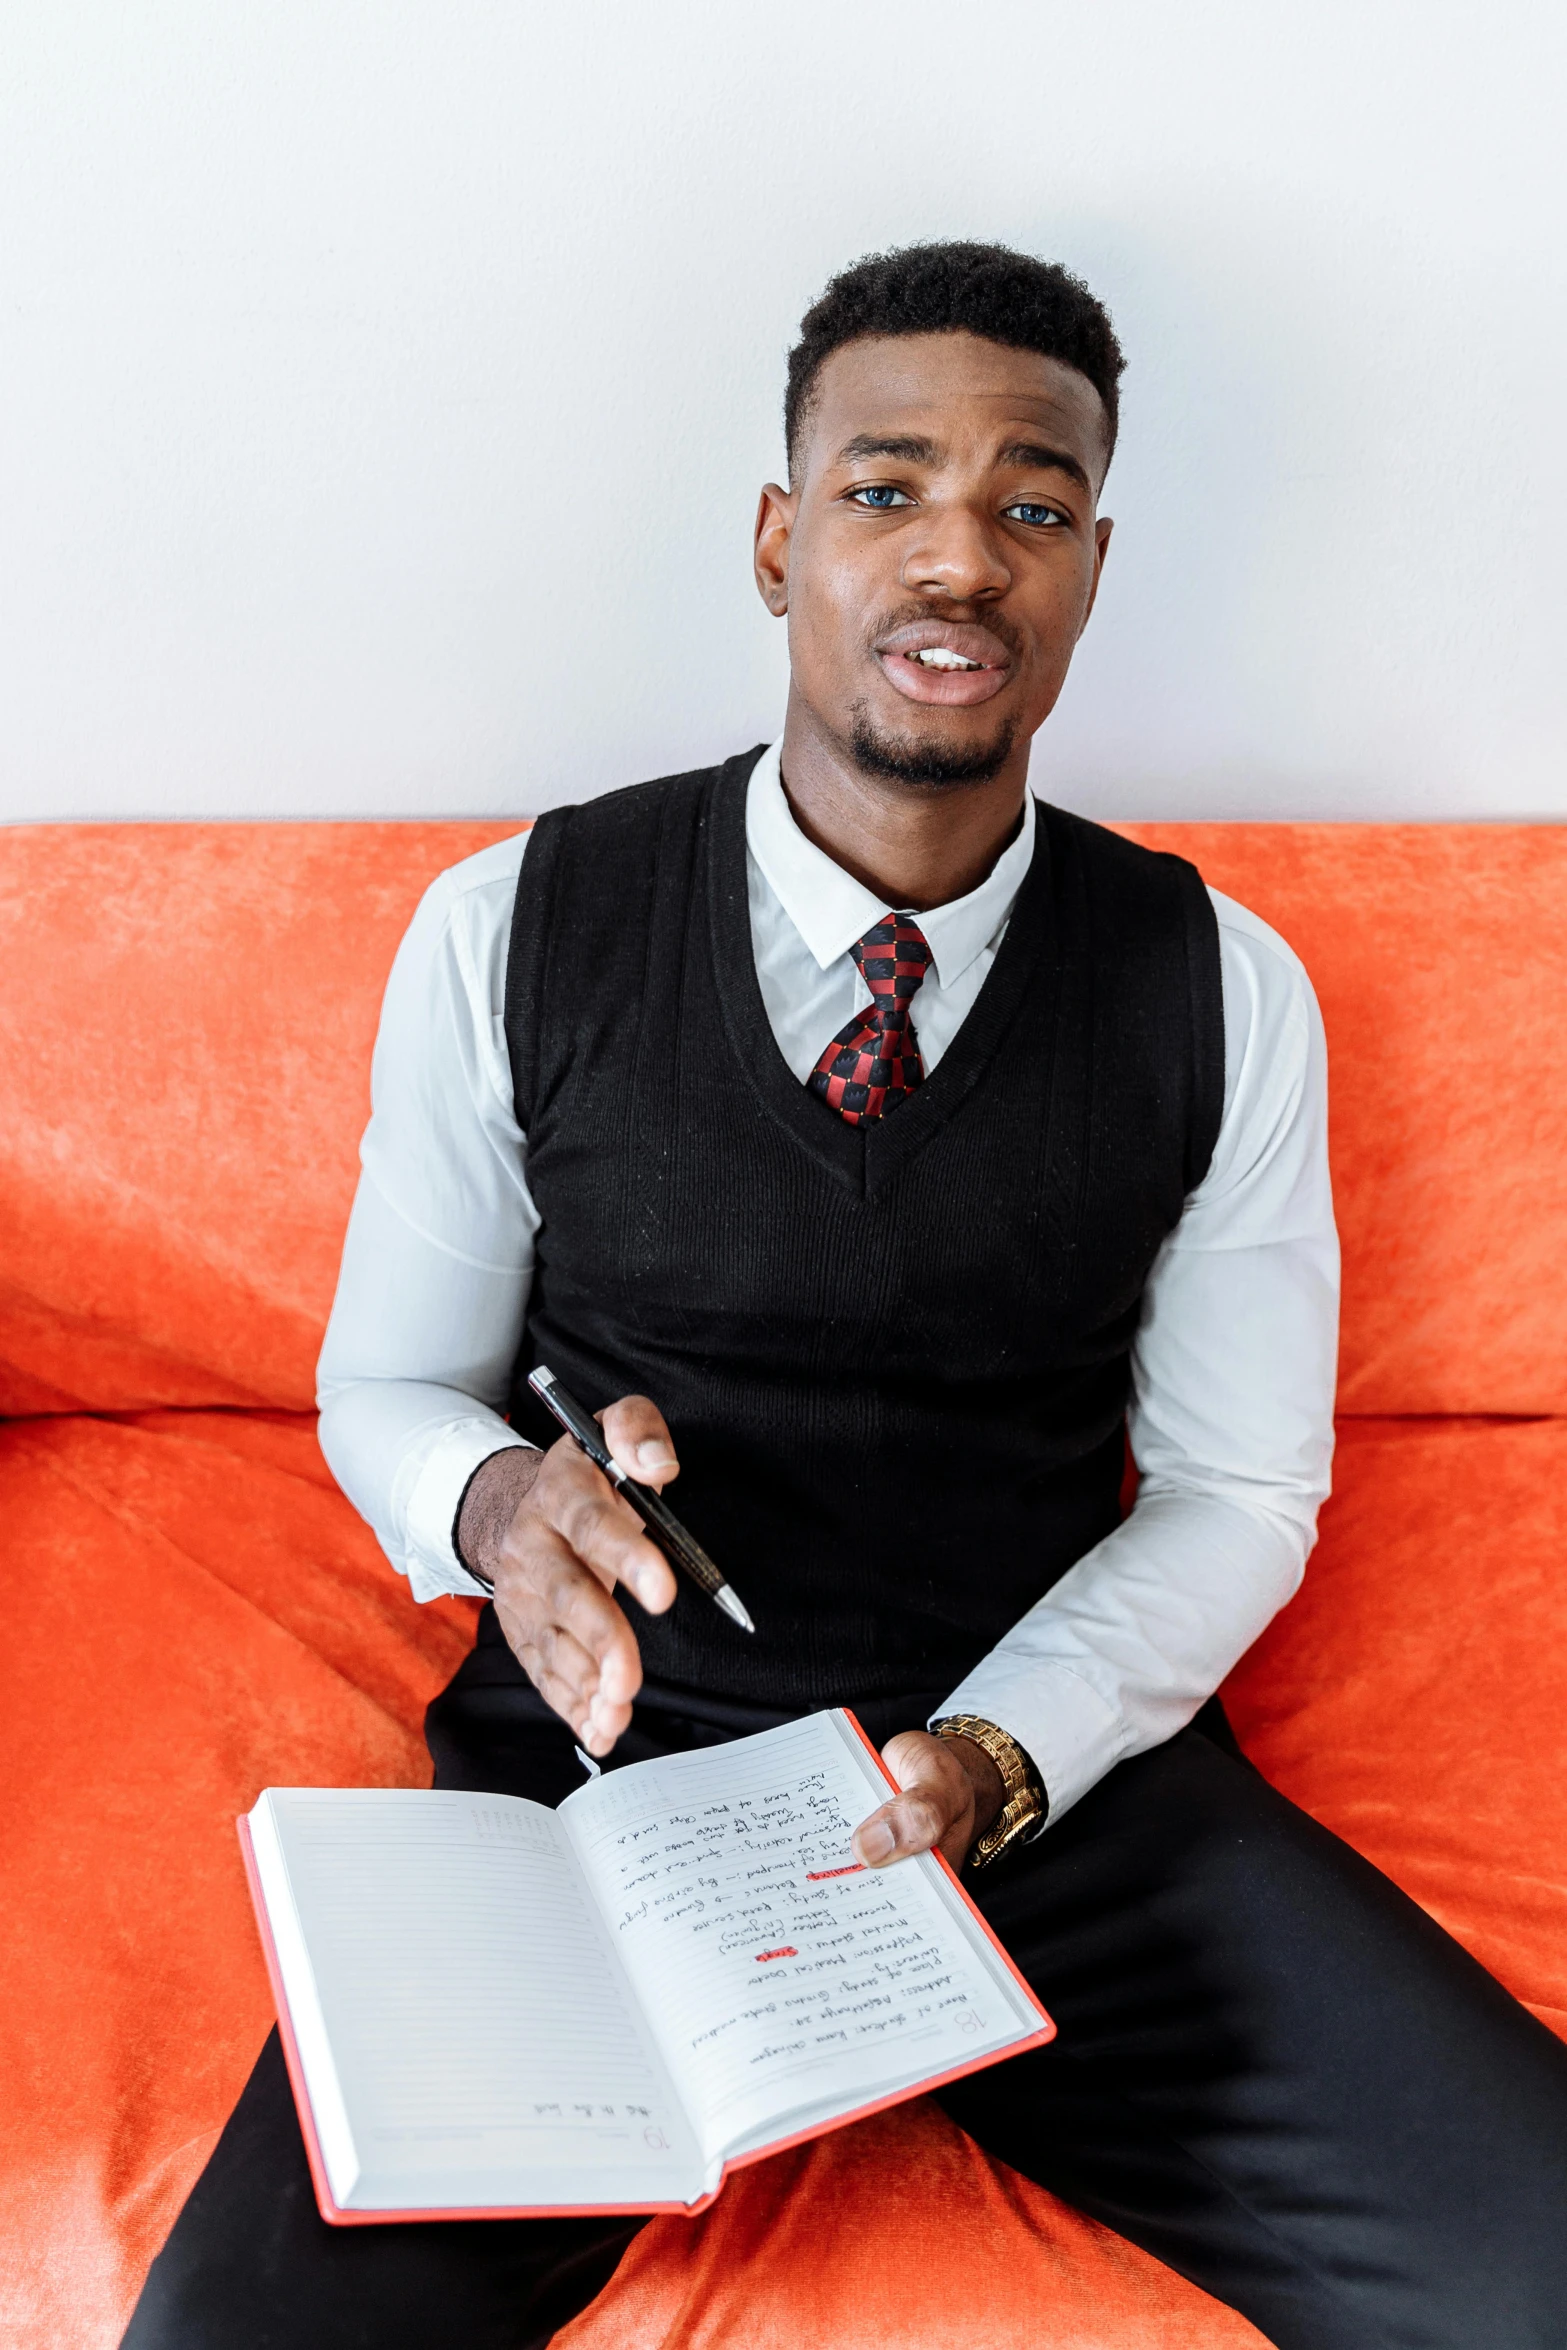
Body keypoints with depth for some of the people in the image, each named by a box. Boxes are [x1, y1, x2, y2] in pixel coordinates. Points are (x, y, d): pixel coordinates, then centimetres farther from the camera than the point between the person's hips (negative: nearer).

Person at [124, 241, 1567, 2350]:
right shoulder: (510, 935, -3)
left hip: (1060, 1776, 1)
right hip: (599, 1760, 0)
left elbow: (1236, 1491, 4)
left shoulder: (1225, 995, -1)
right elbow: (386, 1385, 6)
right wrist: (501, 1500, -17)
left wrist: (998, 1756, -14)